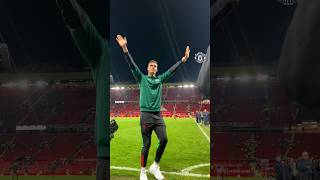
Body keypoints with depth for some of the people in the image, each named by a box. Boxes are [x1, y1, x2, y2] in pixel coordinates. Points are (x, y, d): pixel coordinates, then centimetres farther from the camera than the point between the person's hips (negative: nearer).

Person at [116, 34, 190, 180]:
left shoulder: (160, 79, 14)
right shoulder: (142, 78, 4)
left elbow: (172, 70, 11)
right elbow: (132, 65, -7)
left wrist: (184, 59, 4)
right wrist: (125, 49, -19)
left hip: (158, 115, 4)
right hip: (146, 114, -4)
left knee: (164, 140, -7)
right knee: (146, 144, -1)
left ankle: (155, 167, 10)